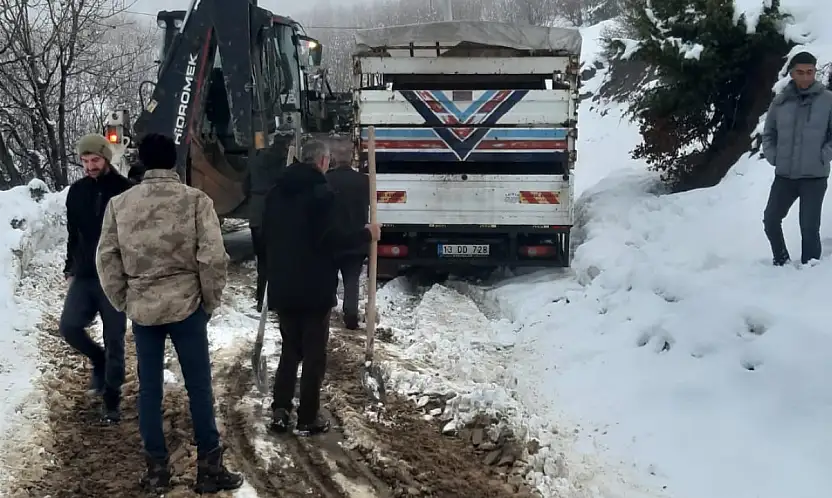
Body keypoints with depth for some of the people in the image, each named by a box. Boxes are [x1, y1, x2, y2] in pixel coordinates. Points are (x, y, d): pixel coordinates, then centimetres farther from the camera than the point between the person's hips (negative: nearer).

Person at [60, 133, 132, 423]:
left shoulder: (126, 190, -6)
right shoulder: (77, 192, 7)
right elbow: (73, 234, 16)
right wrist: (70, 269, 15)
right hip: (84, 276, 4)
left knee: (114, 339, 0)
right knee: (69, 327, -11)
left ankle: (112, 399, 14)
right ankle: (99, 359, 19)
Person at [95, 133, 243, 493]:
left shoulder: (119, 204, 0)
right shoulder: (195, 200, -9)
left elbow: (107, 258, 3)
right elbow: (213, 257, -12)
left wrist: (123, 301, 14)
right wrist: (210, 301, 2)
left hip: (141, 308, 3)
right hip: (185, 305, -2)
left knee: (149, 388, 12)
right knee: (199, 387, 6)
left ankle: (156, 468, 19)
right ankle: (209, 468, 12)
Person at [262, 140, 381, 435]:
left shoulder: (278, 191, 9)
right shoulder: (321, 192, -15)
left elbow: (267, 233, 17)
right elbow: (331, 238, -20)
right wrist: (366, 234, -6)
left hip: (283, 286, 7)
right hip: (314, 288, -6)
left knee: (290, 348, 17)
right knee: (314, 353, 3)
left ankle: (280, 411, 12)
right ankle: (307, 419, 6)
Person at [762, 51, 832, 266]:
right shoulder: (780, 101, 2)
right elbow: (768, 133, 12)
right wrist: (773, 157, 1)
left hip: (814, 176, -3)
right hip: (784, 175, 3)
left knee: (809, 227, -3)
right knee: (770, 220, 7)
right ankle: (782, 262, 27)